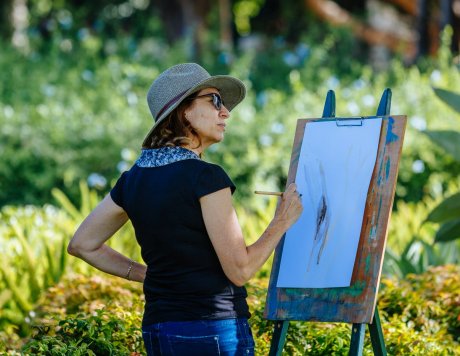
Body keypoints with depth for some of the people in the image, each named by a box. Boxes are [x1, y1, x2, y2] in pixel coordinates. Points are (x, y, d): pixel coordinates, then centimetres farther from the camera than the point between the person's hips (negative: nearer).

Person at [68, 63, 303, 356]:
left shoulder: (134, 178, 8)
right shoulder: (205, 177, -13)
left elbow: (81, 245, 17)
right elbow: (239, 270, -14)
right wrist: (282, 222, 0)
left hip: (157, 329, 8)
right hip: (212, 331, -8)